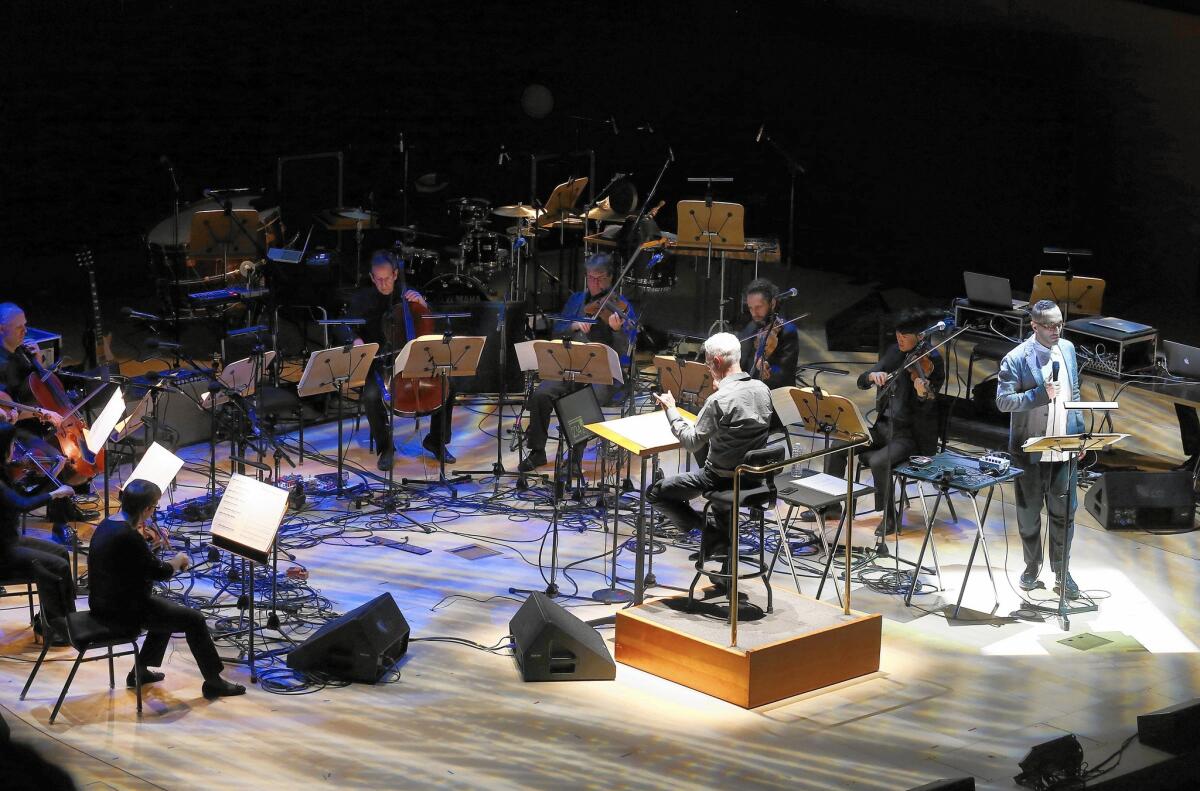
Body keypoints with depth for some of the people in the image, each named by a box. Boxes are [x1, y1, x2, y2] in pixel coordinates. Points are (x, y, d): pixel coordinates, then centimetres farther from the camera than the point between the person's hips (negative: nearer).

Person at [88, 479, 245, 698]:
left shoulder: (107, 524, 2)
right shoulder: (127, 536, -26)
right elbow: (159, 572, -17)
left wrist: (145, 537, 9)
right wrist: (180, 559, 1)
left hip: (103, 604, 10)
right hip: (123, 612, -10)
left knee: (170, 609, 29)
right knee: (194, 619, 0)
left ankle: (140, 671, 33)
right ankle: (213, 683, 11)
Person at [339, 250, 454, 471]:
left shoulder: (408, 295, 7)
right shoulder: (362, 299, -1)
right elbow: (346, 327, -9)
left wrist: (422, 303, -10)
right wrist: (355, 339, -31)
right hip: (379, 363, -3)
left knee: (447, 387, -16)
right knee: (371, 395, -33)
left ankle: (436, 440, 4)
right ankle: (385, 447, -11)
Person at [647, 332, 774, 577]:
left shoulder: (719, 400, -26)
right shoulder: (762, 389, -3)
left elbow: (691, 442, -20)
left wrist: (671, 410, -9)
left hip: (723, 479, -7)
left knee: (655, 493, 4)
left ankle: (707, 527, 5)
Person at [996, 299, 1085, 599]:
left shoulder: (1067, 349, 4)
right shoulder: (1016, 359, -14)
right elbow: (1003, 400, -16)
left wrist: (1079, 433, 13)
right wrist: (1040, 394, -27)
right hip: (1030, 450, -4)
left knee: (1063, 512, 6)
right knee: (1029, 513, 10)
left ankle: (1061, 572, 18)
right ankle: (1032, 566, 27)